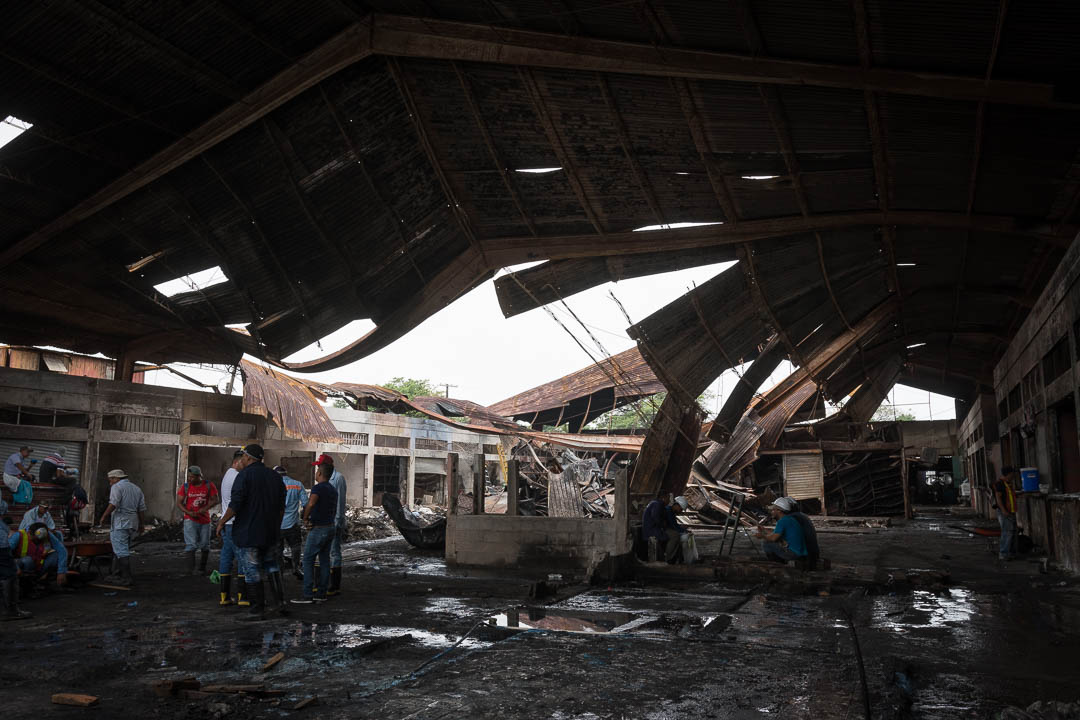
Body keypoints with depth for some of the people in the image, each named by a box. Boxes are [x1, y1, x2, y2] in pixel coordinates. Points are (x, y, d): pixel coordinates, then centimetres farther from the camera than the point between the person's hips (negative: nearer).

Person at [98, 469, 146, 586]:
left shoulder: (117, 487, -3)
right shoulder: (136, 488, 19)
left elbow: (113, 504, -17)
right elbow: (142, 508, 17)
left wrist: (104, 516, -8)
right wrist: (140, 525, 21)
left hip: (120, 523, -8)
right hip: (133, 523, 8)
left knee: (121, 551, -7)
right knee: (124, 550, 16)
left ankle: (127, 577, -11)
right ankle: (124, 575, 17)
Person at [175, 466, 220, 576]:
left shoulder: (209, 486, -2)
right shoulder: (185, 486, -2)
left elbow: (215, 500, -3)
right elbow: (179, 503, -1)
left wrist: (204, 509, -17)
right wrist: (189, 512, -16)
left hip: (205, 520, 2)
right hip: (190, 520, -2)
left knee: (205, 546, 10)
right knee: (191, 545, -13)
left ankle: (202, 568, 28)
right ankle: (188, 572, -15)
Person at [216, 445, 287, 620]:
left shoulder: (244, 475, -12)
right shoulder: (275, 476, 9)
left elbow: (235, 505, -18)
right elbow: (281, 507, 12)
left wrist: (222, 521, -4)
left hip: (248, 532, -6)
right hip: (271, 533, 6)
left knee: (252, 571, 2)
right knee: (272, 566, 19)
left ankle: (258, 609, 6)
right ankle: (280, 603, 11)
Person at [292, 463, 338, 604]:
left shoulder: (318, 488, -15)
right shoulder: (333, 490, 13)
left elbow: (311, 503, -34)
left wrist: (305, 518, -19)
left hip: (318, 529, -8)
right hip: (331, 527, 8)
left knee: (308, 560, -1)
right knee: (325, 560, 10)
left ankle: (308, 594, -3)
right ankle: (322, 593, 13)